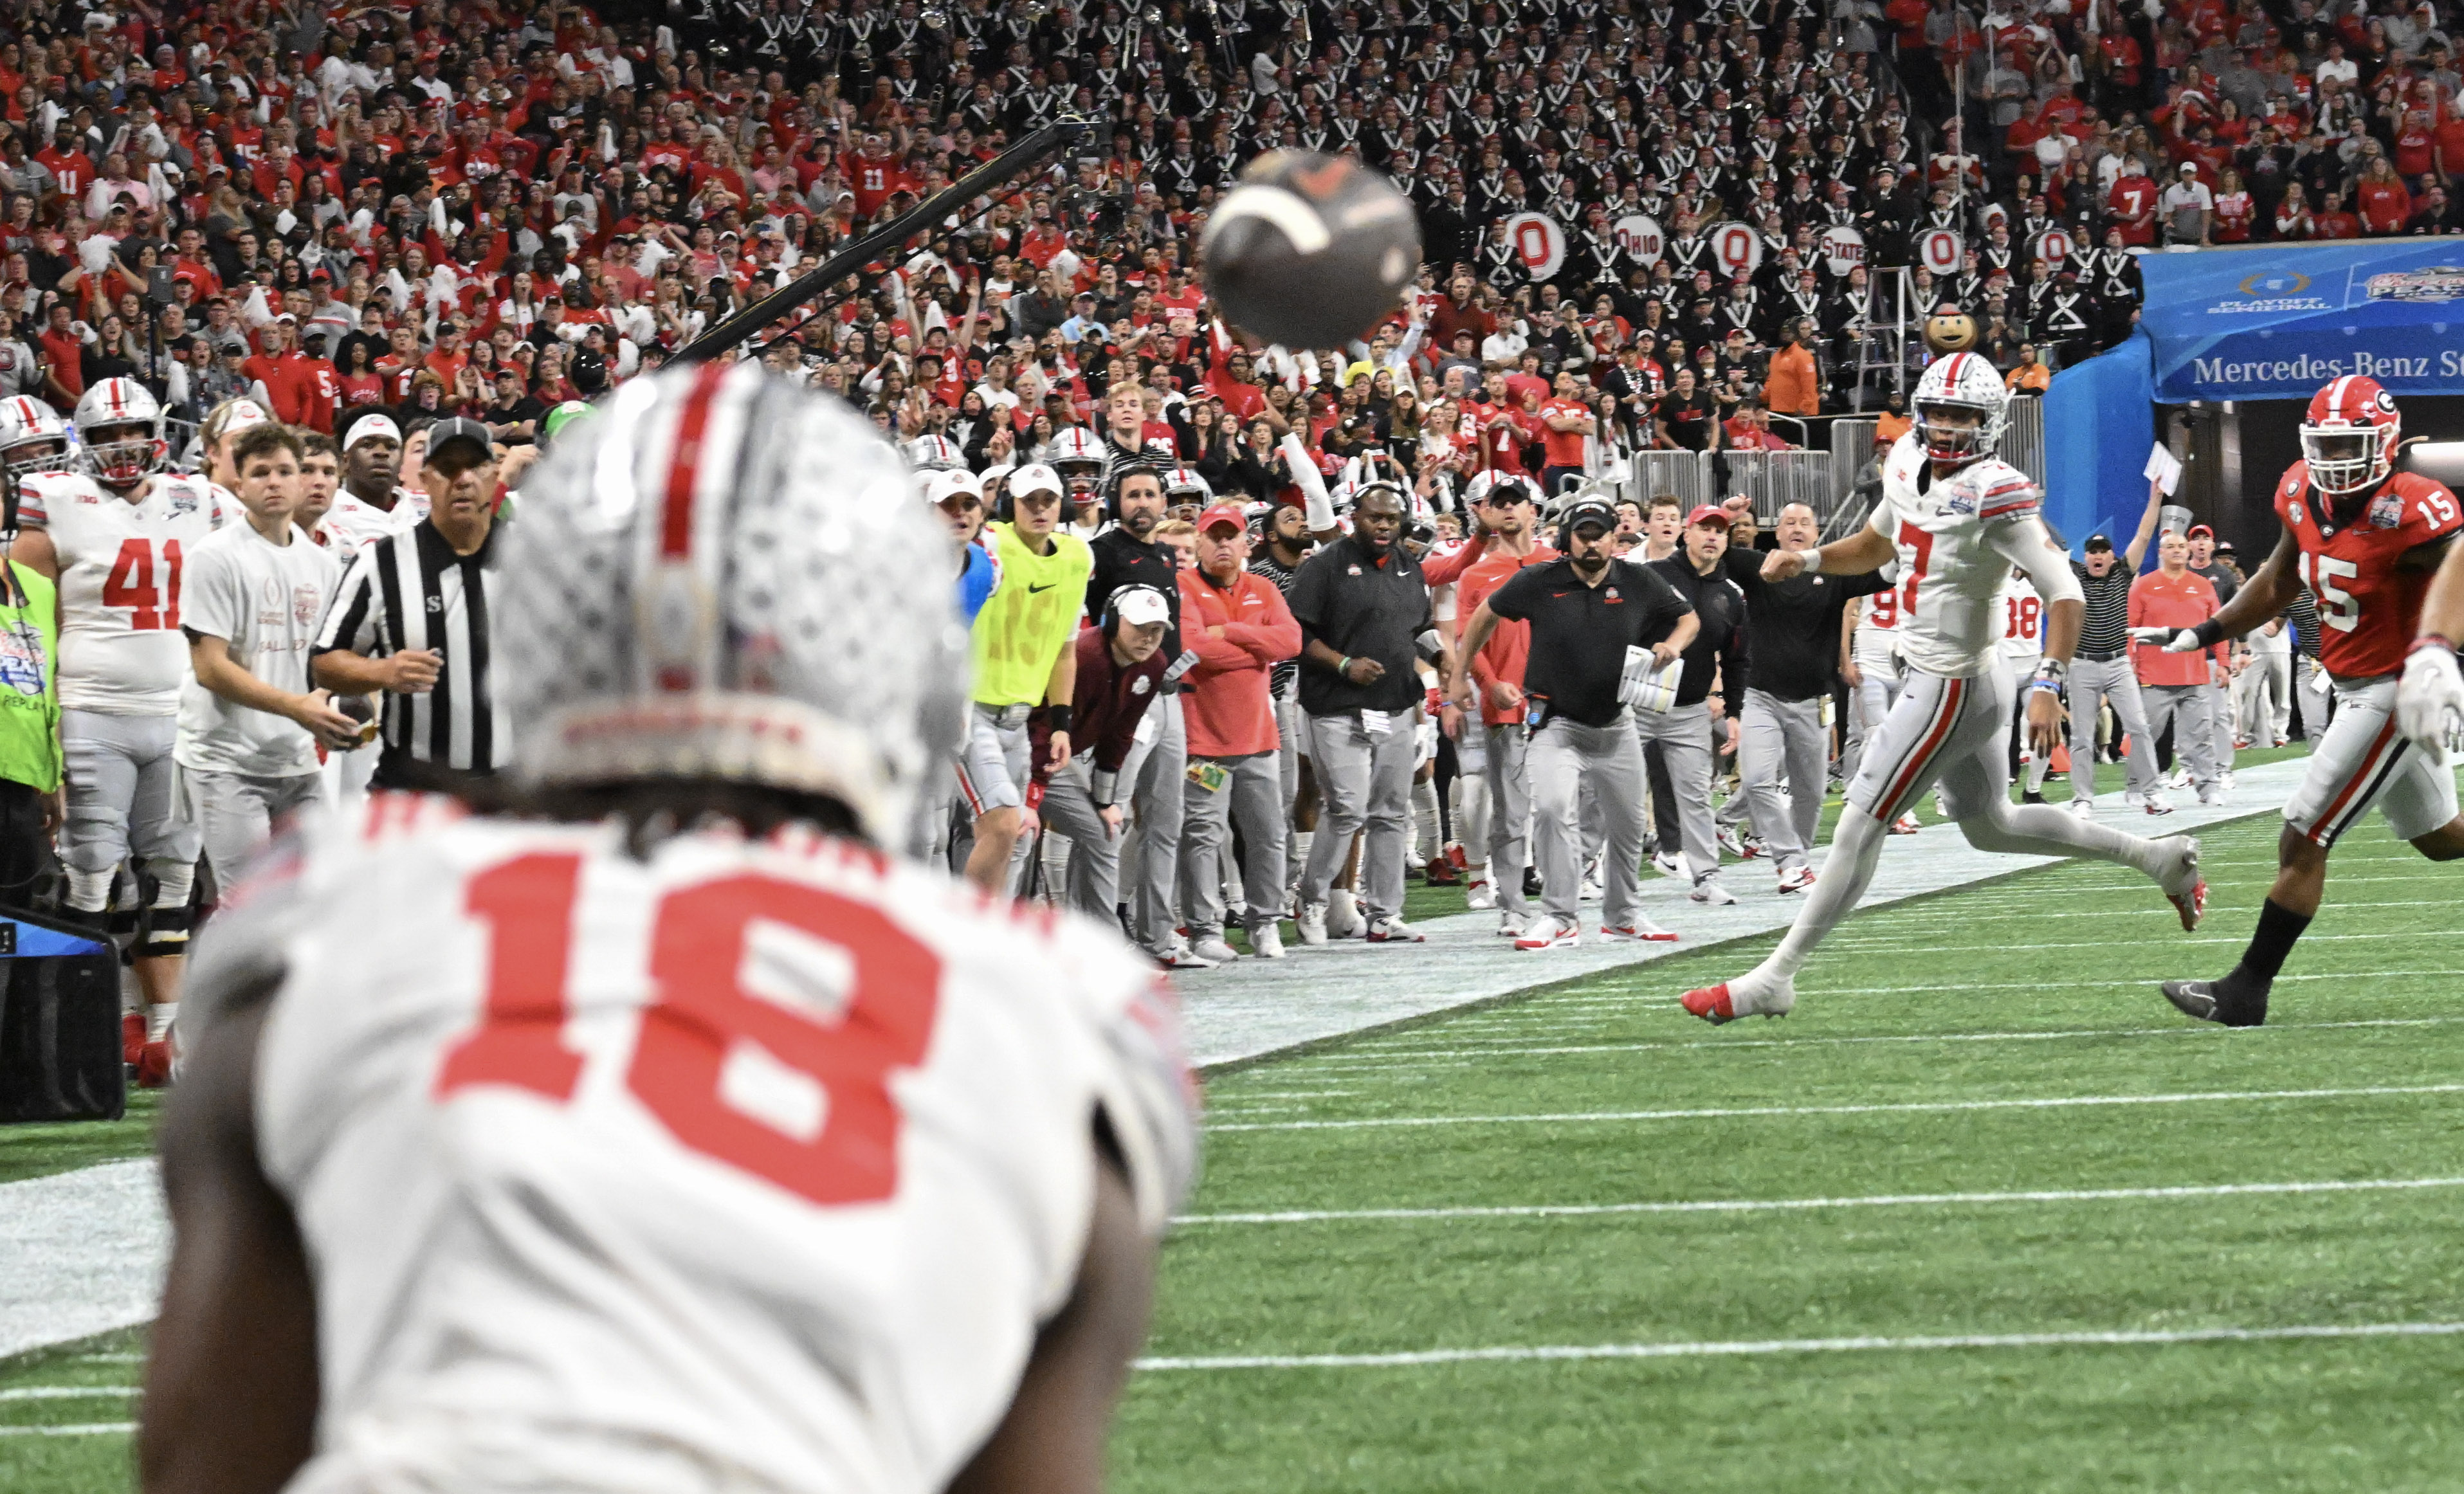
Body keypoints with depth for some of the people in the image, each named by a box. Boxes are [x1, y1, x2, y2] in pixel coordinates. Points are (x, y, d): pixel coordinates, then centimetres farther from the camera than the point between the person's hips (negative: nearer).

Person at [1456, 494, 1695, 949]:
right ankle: (1560, 918, -18)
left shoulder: (1640, 583, -3)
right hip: (1558, 724, -3)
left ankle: (1623, 915, 31)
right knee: (1554, 809, -23)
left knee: (1628, 824, 13)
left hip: (1616, 726, 3)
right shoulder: (1539, 581, -8)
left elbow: (1689, 617, 12)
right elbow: (1487, 615, 8)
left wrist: (1672, 646, -10)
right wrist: (1459, 676, 9)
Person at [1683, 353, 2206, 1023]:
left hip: (1950, 688, -10)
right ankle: (2160, 858, 33)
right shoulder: (1911, 465, 4)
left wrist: (2048, 685, -34)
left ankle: (1774, 979, 2)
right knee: (1989, 825, 25)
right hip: (1944, 682, 10)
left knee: (1860, 825, -4)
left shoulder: (1995, 497, -22)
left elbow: (2065, 594, -24)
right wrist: (1805, 560, 8)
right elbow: (1877, 544, 24)